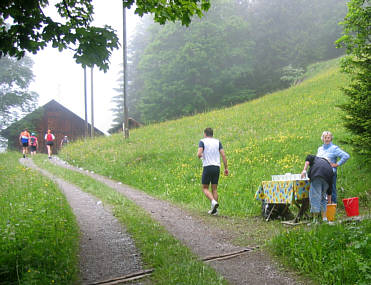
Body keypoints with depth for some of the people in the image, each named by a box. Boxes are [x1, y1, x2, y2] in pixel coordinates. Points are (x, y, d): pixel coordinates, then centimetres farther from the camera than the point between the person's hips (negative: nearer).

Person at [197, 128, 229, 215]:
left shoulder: (202, 141, 0)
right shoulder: (218, 142, 11)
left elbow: (199, 154, -14)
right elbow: (223, 155, 2)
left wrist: (200, 156, 10)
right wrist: (226, 168, 5)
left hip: (207, 167, -4)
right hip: (217, 167, 4)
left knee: (205, 188, 7)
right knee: (214, 189, 11)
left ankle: (213, 202, -18)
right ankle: (214, 210, 8)